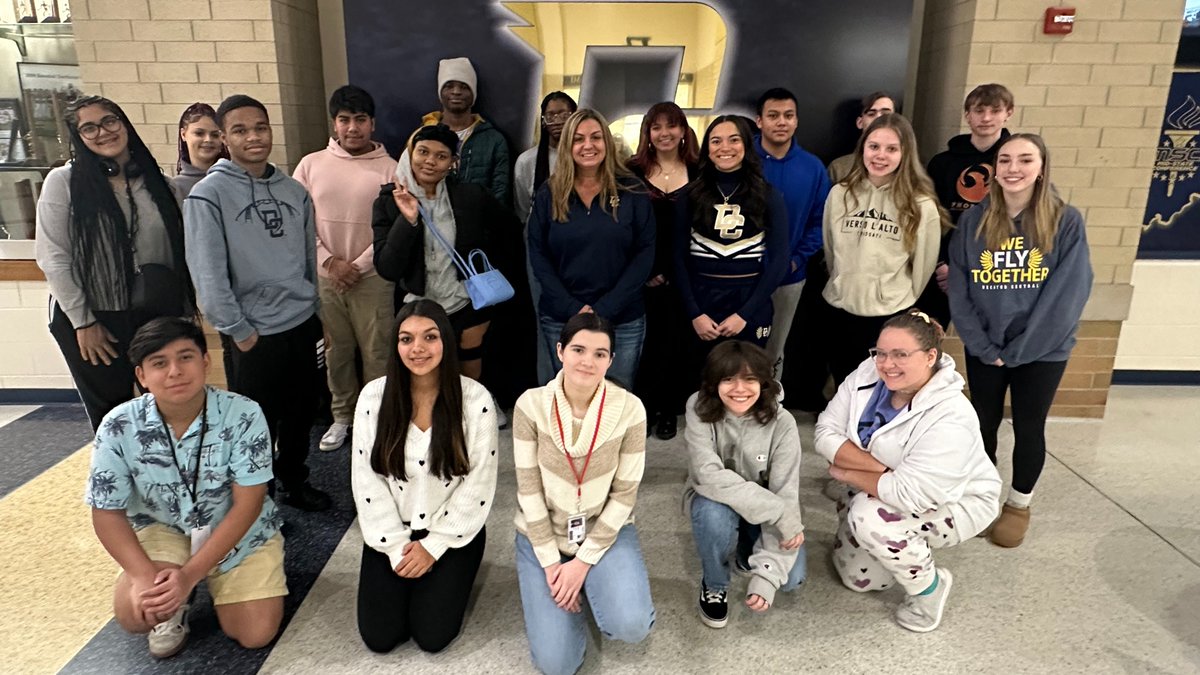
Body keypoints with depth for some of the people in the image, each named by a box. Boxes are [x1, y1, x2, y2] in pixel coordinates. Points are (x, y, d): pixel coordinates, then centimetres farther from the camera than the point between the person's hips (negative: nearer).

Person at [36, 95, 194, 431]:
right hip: (92, 319, -2)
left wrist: (185, 310, 8)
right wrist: (82, 322, -9)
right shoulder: (63, 182, -4)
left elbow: (178, 248, 9)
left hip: (158, 317, 3)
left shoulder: (156, 181, 6)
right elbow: (53, 257, -6)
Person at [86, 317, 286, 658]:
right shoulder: (119, 426, -18)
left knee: (255, 634, -10)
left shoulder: (244, 415, -25)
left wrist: (190, 573, -26)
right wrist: (144, 575, -25)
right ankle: (175, 607, 12)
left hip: (241, 531, -1)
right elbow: (107, 513, -10)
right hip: (162, 529, 1)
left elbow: (247, 505, -21)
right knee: (134, 614, -25)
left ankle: (208, 583, 21)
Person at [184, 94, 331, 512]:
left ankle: (294, 482, 36)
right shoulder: (208, 194, -9)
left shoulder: (294, 191, 7)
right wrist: (238, 330, -13)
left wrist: (320, 317, 12)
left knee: (301, 415, 16)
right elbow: (208, 274, -13)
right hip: (253, 335, -5)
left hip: (303, 325, 5)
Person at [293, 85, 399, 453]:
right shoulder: (311, 164, 4)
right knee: (336, 351, 12)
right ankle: (342, 416, 29)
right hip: (324, 277, 2)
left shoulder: (389, 168, -4)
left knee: (377, 353, 3)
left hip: (373, 278, -2)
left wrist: (359, 265, -11)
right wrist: (329, 261, -8)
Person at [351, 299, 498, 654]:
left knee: (432, 635, -9)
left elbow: (479, 483, -11)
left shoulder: (475, 399, -16)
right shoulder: (374, 396, -10)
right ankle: (406, 565, 25)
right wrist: (396, 547, -9)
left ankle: (449, 580, 21)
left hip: (453, 532, -2)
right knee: (379, 637, -3)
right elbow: (366, 479, -5)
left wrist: (434, 546, -11)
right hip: (392, 532, 2)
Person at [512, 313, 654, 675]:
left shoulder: (629, 409, -16)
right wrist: (551, 563, -13)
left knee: (631, 626, -24)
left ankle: (592, 583, 9)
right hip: (543, 535, 0)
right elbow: (528, 488, -11)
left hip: (605, 531, 0)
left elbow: (625, 494, -11)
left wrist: (584, 561, -14)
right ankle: (565, 583, 20)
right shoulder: (531, 405, -15)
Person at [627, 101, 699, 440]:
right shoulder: (633, 172, 3)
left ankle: (669, 411, 21)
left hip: (680, 277, 1)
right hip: (642, 275, 0)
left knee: (675, 343, 7)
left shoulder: (698, 173, 4)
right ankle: (642, 409, 17)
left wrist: (668, 272, -6)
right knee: (643, 344, 2)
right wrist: (646, 272, -7)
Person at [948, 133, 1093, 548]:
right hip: (984, 349, 2)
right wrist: (983, 346, -11)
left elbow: (1068, 294, -14)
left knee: (1028, 428, 11)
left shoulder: (1066, 222, -10)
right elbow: (959, 291, -4)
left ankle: (1019, 504, 32)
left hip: (1042, 351, -2)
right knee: (983, 423, 15)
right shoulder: (974, 221, -3)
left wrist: (1018, 350, -16)